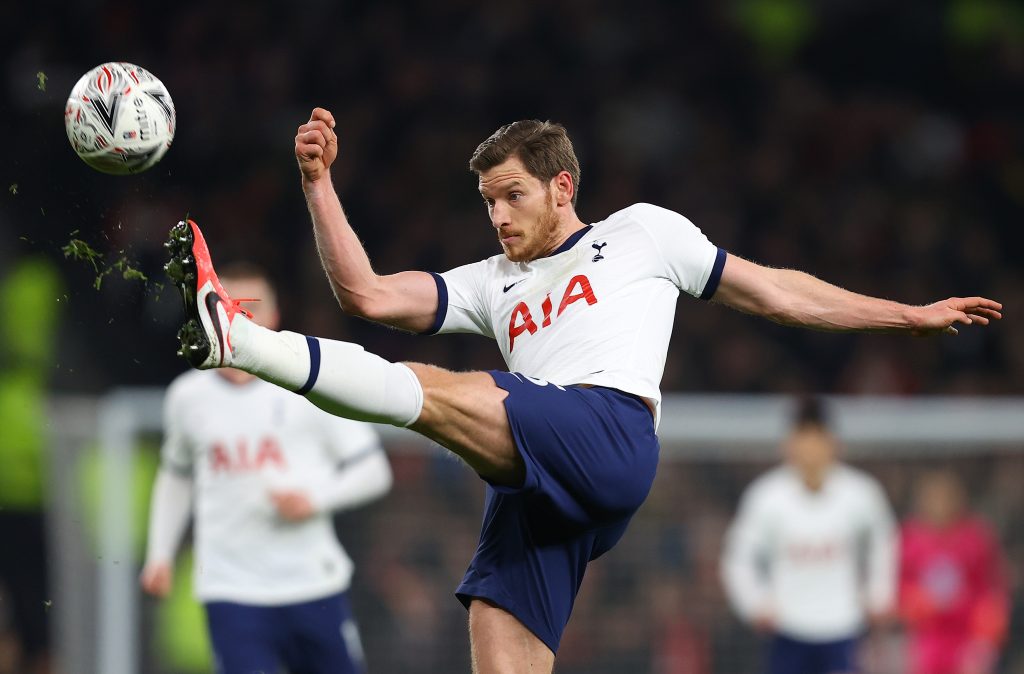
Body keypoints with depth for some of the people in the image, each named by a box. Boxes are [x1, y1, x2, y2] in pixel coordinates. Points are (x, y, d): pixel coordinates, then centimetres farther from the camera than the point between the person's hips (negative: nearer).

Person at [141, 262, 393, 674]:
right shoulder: (188, 397, 7)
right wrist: (160, 554, 16)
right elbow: (176, 474, 25)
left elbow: (373, 471, 1)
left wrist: (315, 498, -15)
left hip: (314, 587, 0)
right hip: (230, 592, 0)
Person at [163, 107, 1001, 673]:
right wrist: (319, 182, 14)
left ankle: (238, 339, -35)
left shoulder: (642, 234, 22)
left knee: (430, 390, -26)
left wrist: (910, 315, 27)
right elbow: (368, 295, 22)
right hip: (533, 487, 6)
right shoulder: (492, 285, 31)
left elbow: (771, 290, 26)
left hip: (609, 435, -6)